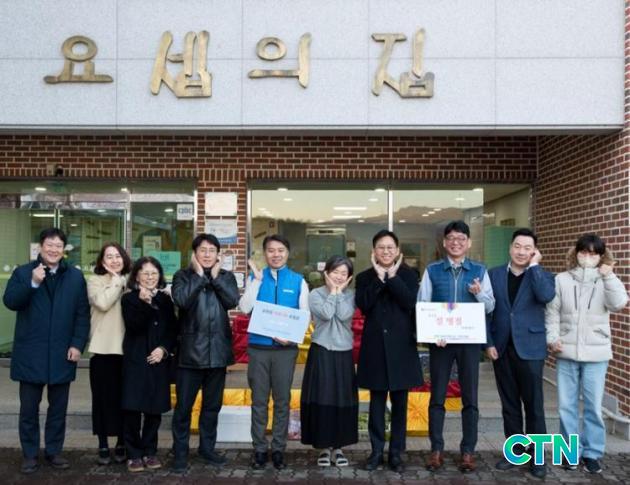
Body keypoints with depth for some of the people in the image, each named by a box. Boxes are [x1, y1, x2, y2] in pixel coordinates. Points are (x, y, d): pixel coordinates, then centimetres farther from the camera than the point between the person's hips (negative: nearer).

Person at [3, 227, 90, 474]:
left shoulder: (75, 276, 5)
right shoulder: (23, 272, 2)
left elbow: (83, 313, 3)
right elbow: (10, 301, -12)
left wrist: (77, 344, -5)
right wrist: (33, 283, -25)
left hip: (62, 354, 1)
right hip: (30, 354, -1)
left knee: (58, 408, 10)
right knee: (29, 408, 8)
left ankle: (54, 451, 24)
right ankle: (30, 454, 21)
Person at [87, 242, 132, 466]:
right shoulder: (95, 281, 3)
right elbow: (103, 303, -16)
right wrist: (117, 280, -8)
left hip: (126, 348, 2)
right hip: (103, 348, -2)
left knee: (124, 396, 7)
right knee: (103, 396, 4)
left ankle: (121, 444, 20)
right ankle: (103, 445, 16)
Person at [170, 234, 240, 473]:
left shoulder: (226, 276, 8)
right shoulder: (183, 275, 1)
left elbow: (232, 301, -10)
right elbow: (181, 300, -19)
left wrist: (215, 277, -8)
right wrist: (198, 275, -12)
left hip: (217, 349, 3)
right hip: (191, 349, -3)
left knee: (212, 404, 14)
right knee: (184, 405, 2)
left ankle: (207, 447, 28)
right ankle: (180, 452, 14)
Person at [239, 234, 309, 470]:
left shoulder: (298, 281, 1)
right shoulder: (254, 278, 3)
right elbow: (245, 308, -10)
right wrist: (258, 279, -13)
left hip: (286, 347, 0)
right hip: (258, 346, 1)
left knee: (282, 400, 9)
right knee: (259, 401, 7)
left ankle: (278, 449, 21)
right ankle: (259, 449, 18)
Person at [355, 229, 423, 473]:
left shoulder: (408, 274, 2)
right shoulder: (365, 277, 5)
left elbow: (410, 303, -13)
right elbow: (363, 306, -11)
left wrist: (392, 277, -15)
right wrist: (379, 277, -15)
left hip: (401, 345, -1)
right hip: (375, 346, 1)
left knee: (399, 402, 6)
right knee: (377, 402, 8)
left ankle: (396, 452, 17)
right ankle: (377, 451, 18)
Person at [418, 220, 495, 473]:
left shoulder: (479, 270, 4)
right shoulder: (432, 270, 2)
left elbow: (490, 307, 3)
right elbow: (421, 306, 0)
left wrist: (479, 293, -17)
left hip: (469, 340, 1)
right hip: (439, 340, 0)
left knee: (470, 397, 7)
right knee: (437, 397, 6)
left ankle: (467, 451, 19)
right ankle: (436, 449, 18)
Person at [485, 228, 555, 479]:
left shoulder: (542, 275, 1)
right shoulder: (494, 274, 6)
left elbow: (546, 296, -22)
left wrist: (534, 266, -15)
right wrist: (488, 343, -2)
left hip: (530, 348, -2)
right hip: (501, 347, 2)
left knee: (533, 404, 2)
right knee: (509, 404, 11)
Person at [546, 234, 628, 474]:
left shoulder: (605, 281, 1)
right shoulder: (562, 280, 2)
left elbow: (619, 303, -17)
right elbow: (552, 312, 3)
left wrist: (608, 275, -19)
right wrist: (552, 338, -7)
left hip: (596, 354, -1)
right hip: (566, 353, 1)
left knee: (594, 406, 5)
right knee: (566, 405, 7)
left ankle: (592, 452, 20)